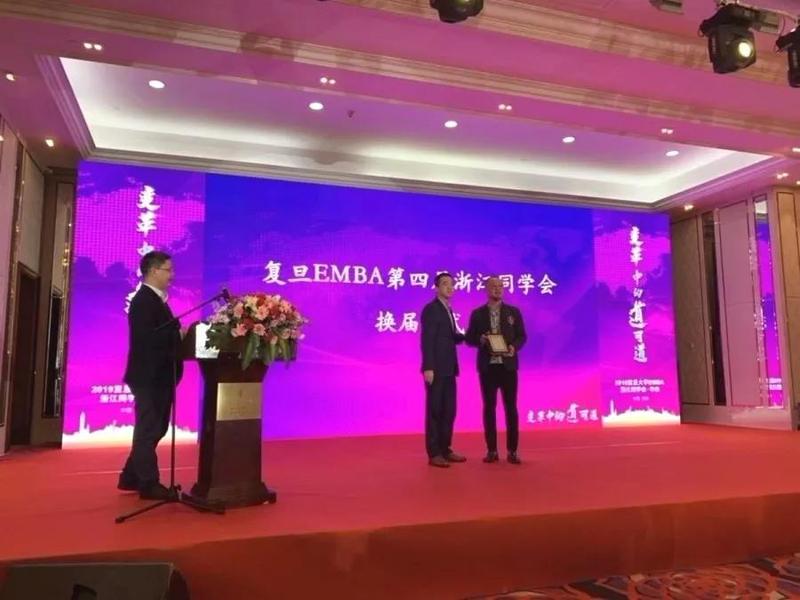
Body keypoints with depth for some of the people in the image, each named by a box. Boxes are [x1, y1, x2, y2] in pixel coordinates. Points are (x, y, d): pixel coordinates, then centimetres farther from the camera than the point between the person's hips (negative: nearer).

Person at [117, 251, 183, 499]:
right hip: (149, 375, -10)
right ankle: (149, 483, 8)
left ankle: (132, 477, 28)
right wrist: (179, 332, -23)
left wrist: (178, 335, 1)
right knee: (149, 430, -1)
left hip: (158, 375, 10)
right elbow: (146, 337, -25)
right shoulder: (143, 300, -14)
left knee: (153, 429, 17)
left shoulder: (156, 299, 17)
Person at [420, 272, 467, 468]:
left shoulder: (447, 309, 18)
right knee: (434, 410, -2)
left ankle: (445, 449, 20)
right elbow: (427, 341, -16)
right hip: (436, 369, -9)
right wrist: (428, 368, -22)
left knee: (449, 410, 11)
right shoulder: (431, 309, -9)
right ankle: (434, 453, 4)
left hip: (448, 369, 9)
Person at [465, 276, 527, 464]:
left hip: (508, 365, 0)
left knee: (511, 407, 0)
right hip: (487, 366, 0)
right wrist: (480, 339, -15)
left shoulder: (514, 312, 6)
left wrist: (514, 347, -15)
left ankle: (512, 451, 7)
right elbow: (469, 338, 5)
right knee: (489, 407, 3)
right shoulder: (477, 314, 5)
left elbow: (522, 336, 5)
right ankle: (491, 450, 11)